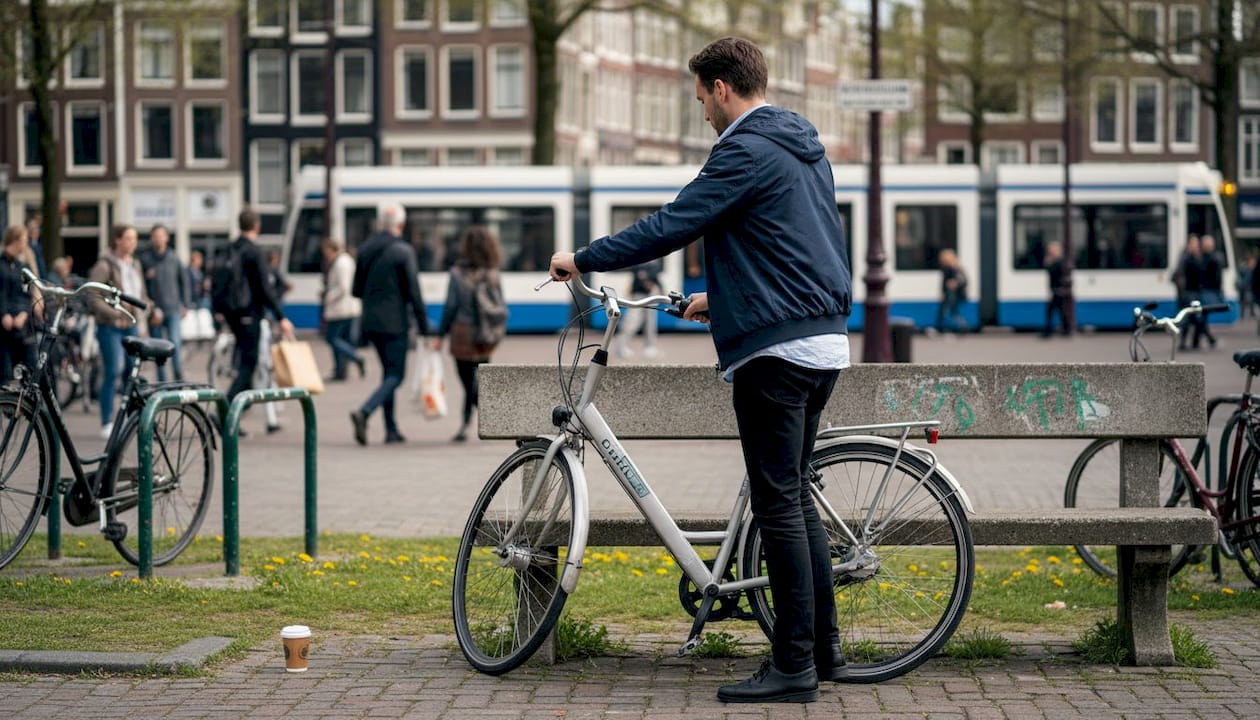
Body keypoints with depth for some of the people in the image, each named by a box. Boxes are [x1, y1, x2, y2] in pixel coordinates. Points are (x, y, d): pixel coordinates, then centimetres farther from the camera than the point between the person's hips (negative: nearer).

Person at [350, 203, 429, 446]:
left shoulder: (365, 249, 6)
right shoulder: (403, 252, -11)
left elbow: (357, 290, 10)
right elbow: (413, 291, -12)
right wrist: (423, 325, -6)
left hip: (371, 322, 6)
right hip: (394, 322, -6)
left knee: (388, 372, 15)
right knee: (395, 375, -1)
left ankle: (391, 430, 14)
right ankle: (364, 412, -23)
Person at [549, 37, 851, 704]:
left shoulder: (745, 153, -13)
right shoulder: (806, 149, 17)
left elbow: (669, 227, -14)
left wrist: (583, 259, -3)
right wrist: (721, 295, 33)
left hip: (776, 349, -9)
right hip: (824, 342, 9)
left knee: (778, 504, -6)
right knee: (795, 497, 16)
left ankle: (794, 665, -4)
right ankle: (822, 647, 19)